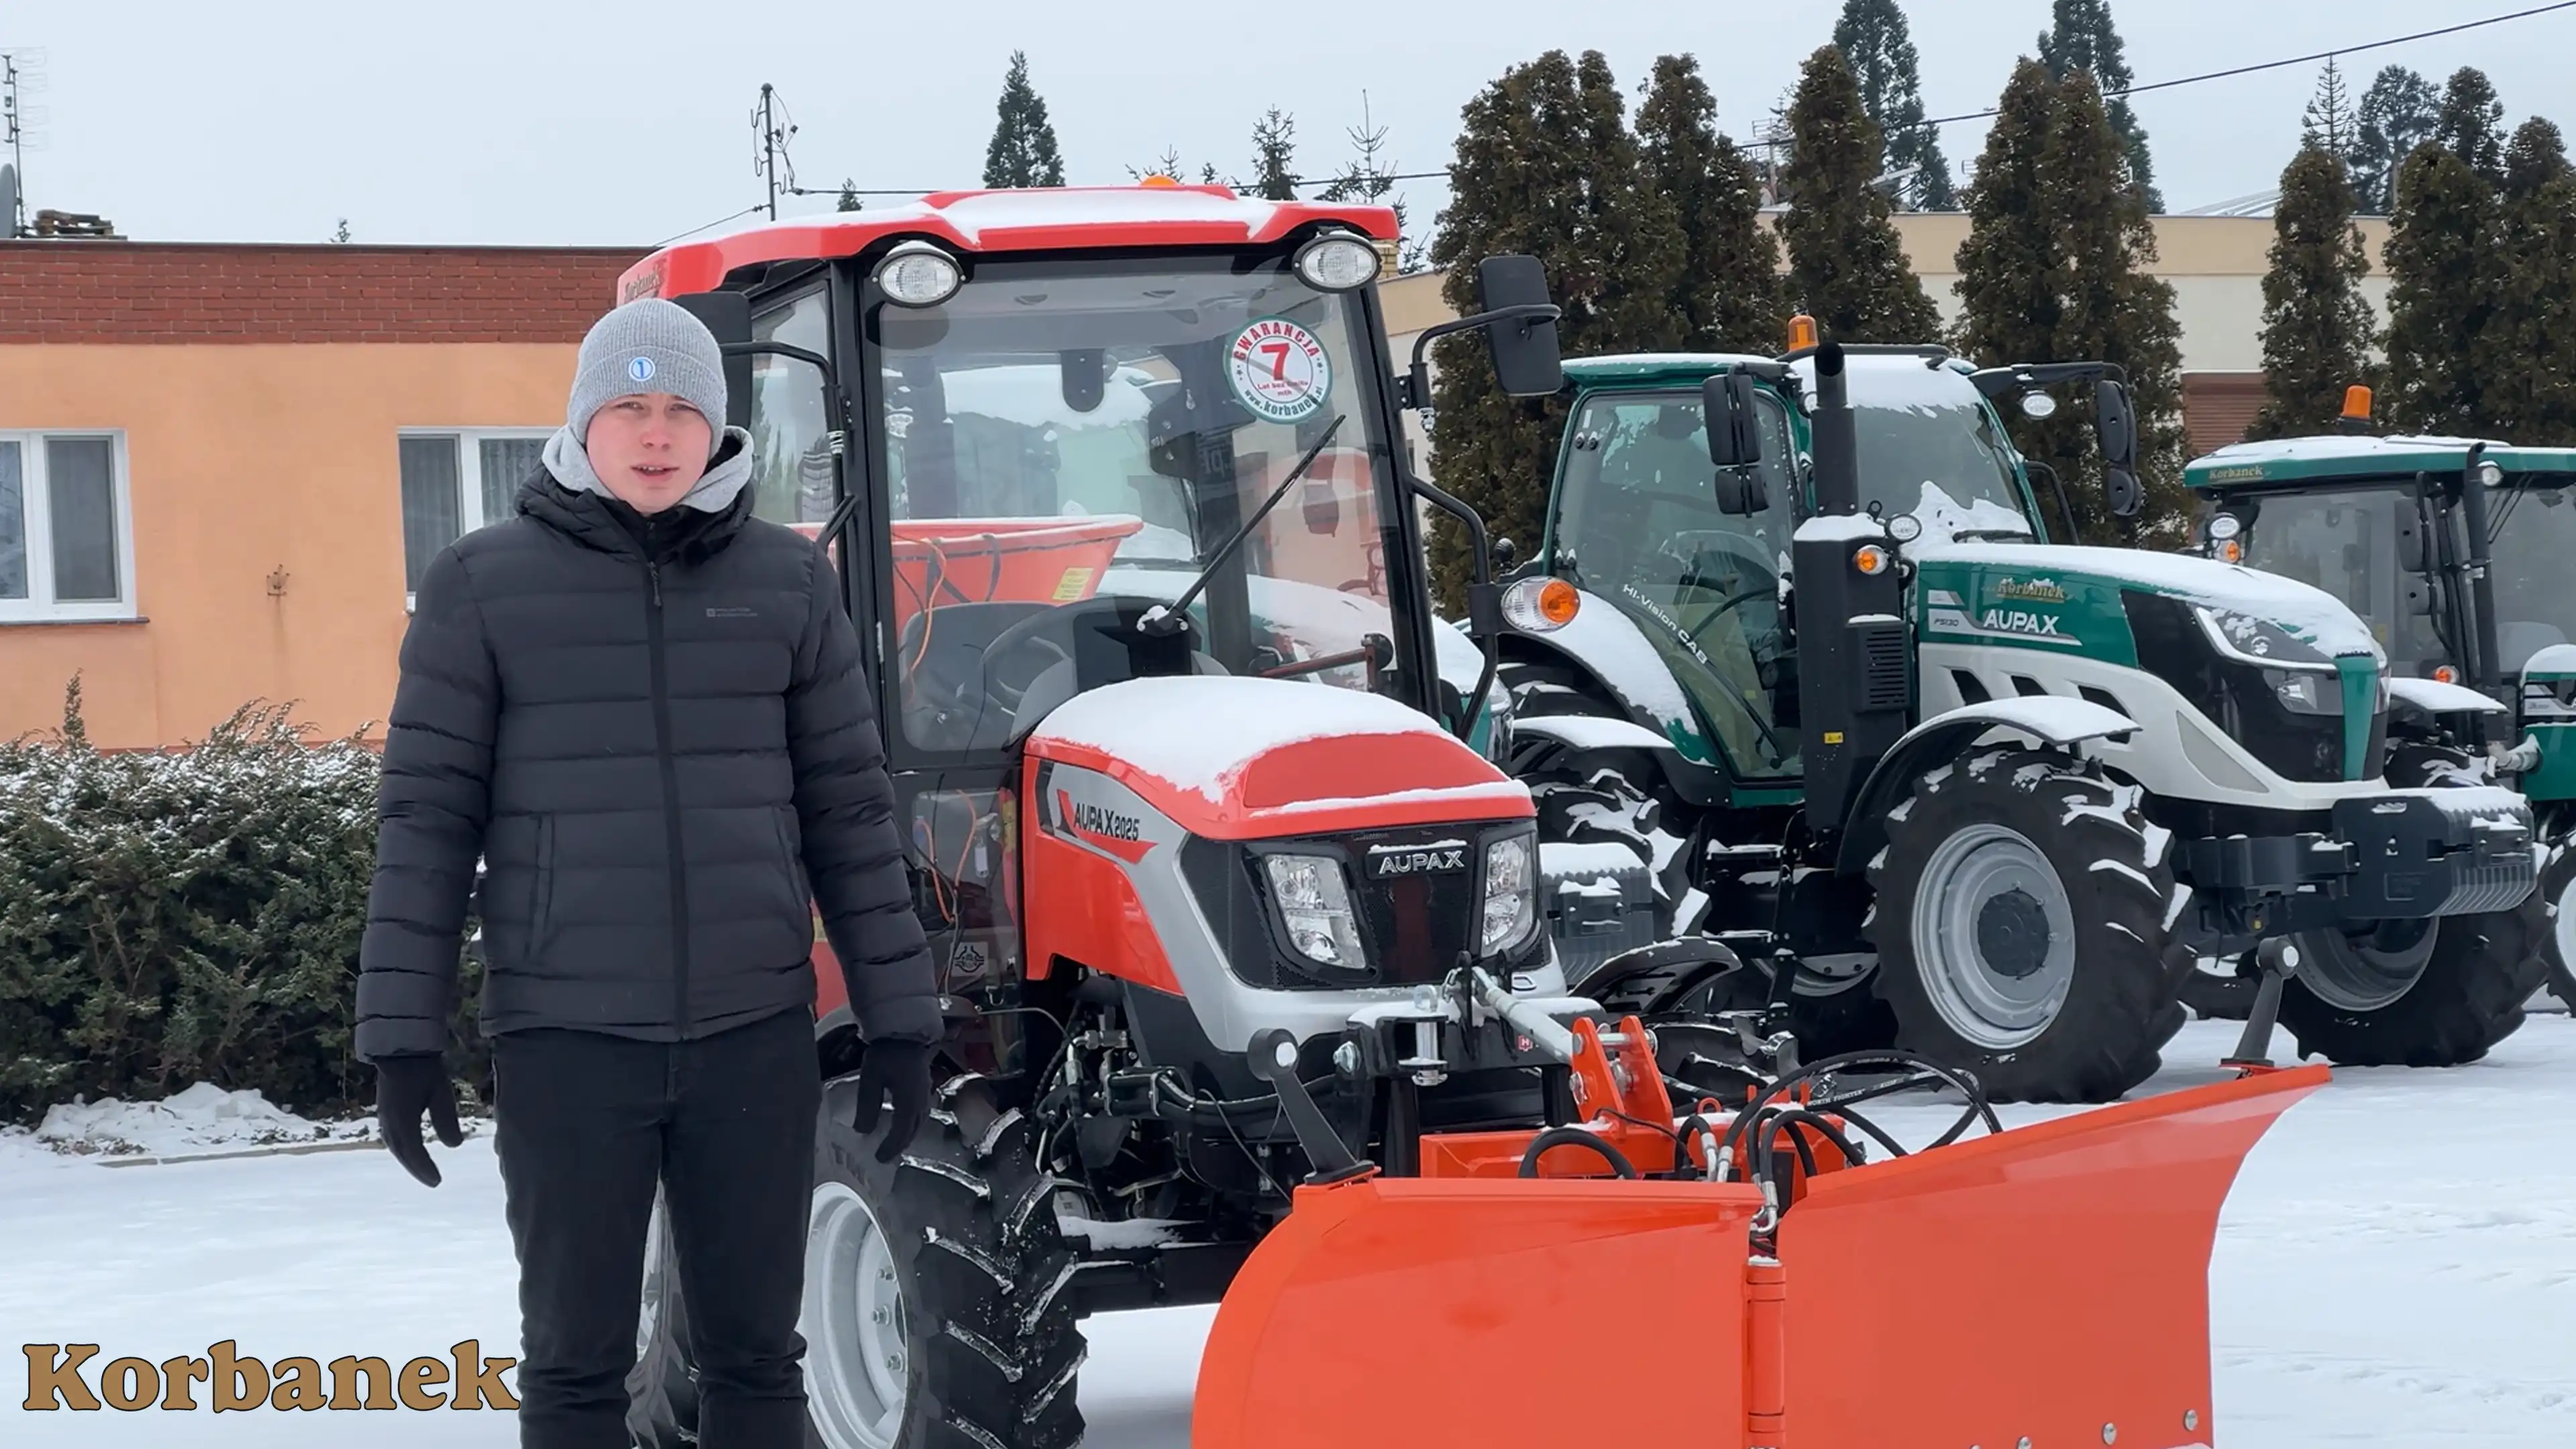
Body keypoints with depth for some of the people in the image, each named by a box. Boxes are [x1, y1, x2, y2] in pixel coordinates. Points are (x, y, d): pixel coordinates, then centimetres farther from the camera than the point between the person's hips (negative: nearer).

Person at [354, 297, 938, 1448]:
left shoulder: (787, 580, 6)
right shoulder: (483, 585, 0)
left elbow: (849, 808, 8)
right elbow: (428, 816, -1)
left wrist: (898, 1018, 5)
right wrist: (403, 1035, -6)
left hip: (755, 1034, 2)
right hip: (567, 1038, -2)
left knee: (755, 1350, 8)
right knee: (575, 1356, 5)